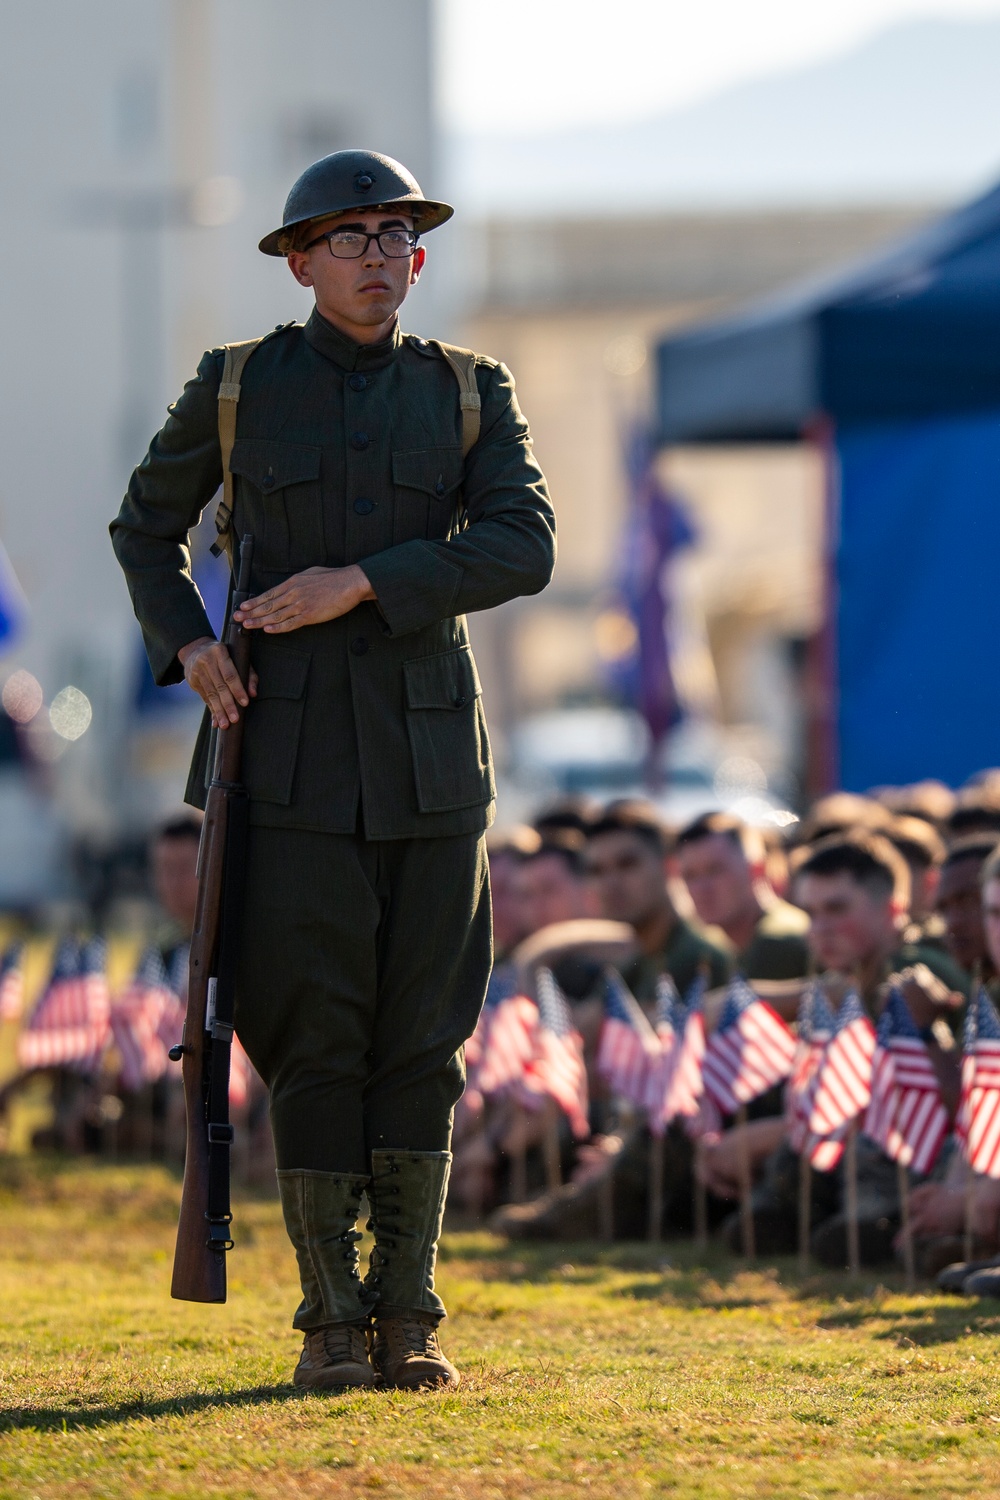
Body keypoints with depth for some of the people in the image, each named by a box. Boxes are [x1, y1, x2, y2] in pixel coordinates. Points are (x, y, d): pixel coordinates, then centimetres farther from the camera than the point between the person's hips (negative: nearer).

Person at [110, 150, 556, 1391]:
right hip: (295, 755, -1)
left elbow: (523, 547, -10)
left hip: (430, 753, 1)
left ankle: (408, 1319, 7)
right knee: (315, 1041, -4)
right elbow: (146, 528, 16)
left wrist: (361, 582, -19)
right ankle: (330, 1322, 4)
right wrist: (186, 647, -2)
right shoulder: (238, 388, 2)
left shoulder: (469, 395, 4)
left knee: (421, 1041, 0)